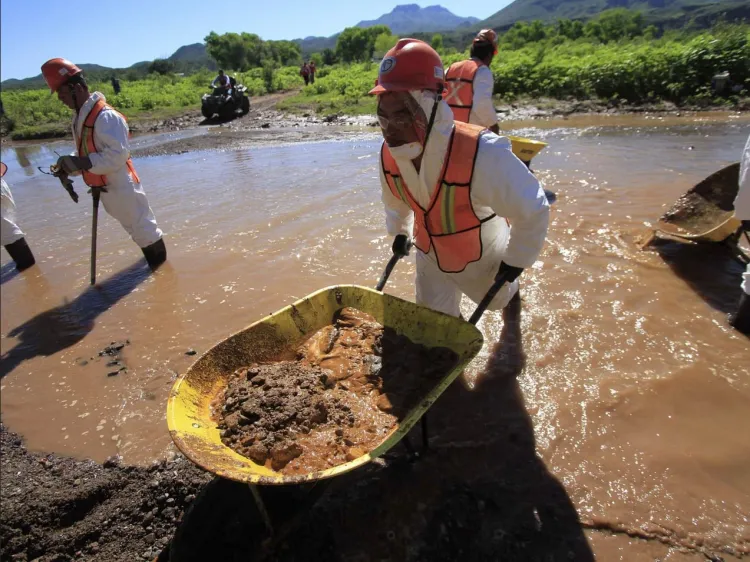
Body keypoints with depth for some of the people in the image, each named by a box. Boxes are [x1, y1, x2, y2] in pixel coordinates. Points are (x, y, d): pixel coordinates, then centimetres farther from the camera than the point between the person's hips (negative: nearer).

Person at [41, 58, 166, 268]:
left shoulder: (105, 116, -20)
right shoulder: (79, 117, 10)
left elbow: (117, 154, -27)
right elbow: (87, 153, 16)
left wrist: (81, 163, -29)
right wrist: (71, 166, -2)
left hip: (121, 186, -9)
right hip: (105, 187, 9)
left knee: (143, 227, 3)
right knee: (135, 227, 19)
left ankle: (160, 267, 17)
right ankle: (152, 262, 34)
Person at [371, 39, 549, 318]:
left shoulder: (481, 155, -40)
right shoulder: (389, 153, -21)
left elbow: (533, 210, -26)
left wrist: (517, 260, -13)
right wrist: (399, 231, 18)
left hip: (482, 259, -3)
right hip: (430, 256, 3)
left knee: (496, 299, 27)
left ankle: (510, 288, 65)